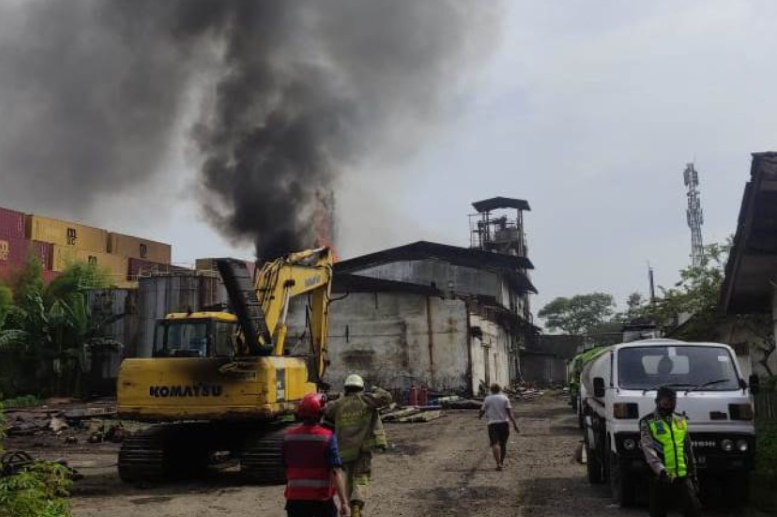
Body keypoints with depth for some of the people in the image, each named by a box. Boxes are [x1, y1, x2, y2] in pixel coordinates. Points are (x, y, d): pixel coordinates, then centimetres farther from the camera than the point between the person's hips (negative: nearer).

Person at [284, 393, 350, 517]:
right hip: (321, 498, -3)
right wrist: (344, 502, -17)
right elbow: (336, 472, -18)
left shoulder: (288, 436, -1)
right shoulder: (327, 437, -13)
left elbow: (286, 466, 11)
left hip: (295, 498, 3)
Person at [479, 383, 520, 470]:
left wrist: (480, 416, 37)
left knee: (495, 444, -10)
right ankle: (501, 463, 26)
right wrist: (515, 424, -7)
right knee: (503, 444, 16)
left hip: (492, 424, -2)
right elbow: (510, 412, -5)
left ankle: (498, 464, -25)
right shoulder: (504, 398, 4)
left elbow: (482, 410, 14)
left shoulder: (487, 399, 4)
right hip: (504, 423, 2)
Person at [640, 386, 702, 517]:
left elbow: (688, 450, 18)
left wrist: (693, 474, 16)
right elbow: (649, 450, -18)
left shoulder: (681, 421, 12)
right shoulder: (648, 423, -4)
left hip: (683, 476, 3)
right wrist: (660, 470, -33)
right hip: (661, 477, -3)